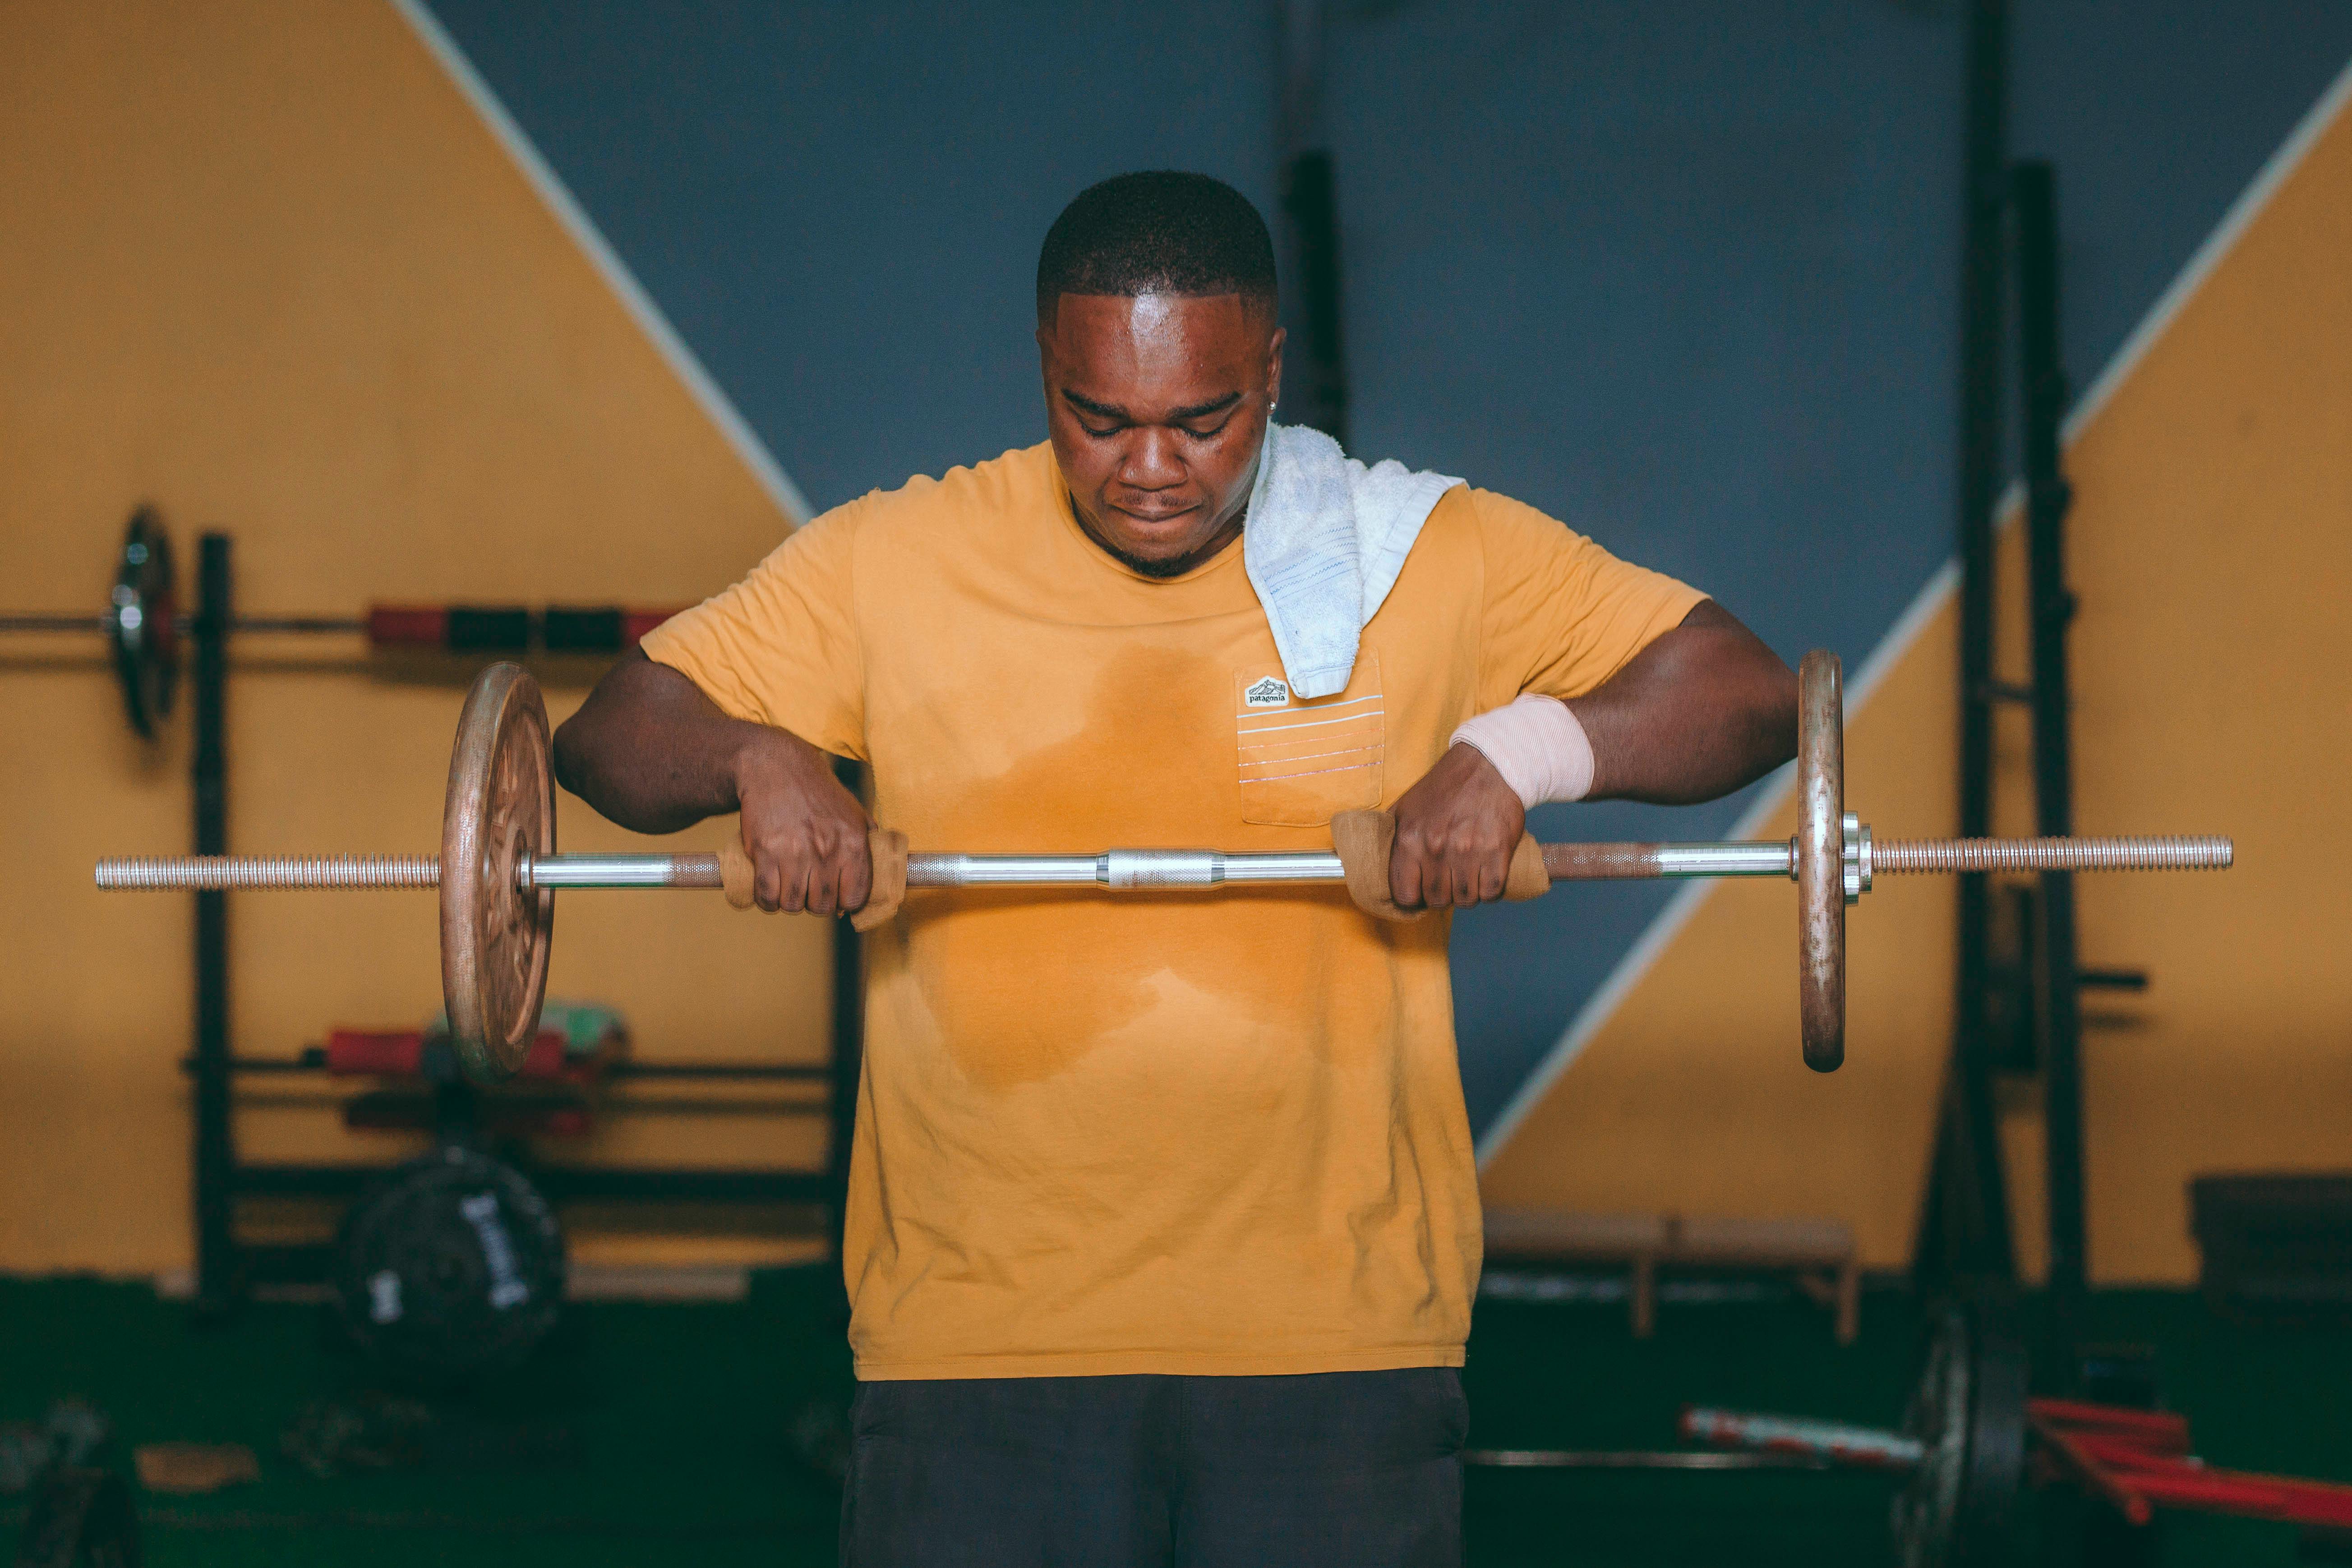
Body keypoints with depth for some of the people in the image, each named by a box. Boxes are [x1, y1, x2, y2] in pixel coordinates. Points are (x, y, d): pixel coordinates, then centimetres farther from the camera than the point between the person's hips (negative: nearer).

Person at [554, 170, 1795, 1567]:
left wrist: (1523, 748, -18)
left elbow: (1750, 692, 1)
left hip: (1332, 1335, 0)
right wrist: (755, 757, -14)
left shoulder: (1431, 557, 2)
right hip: (978, 1335, 0)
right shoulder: (893, 567, 4)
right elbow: (610, 732, 8)